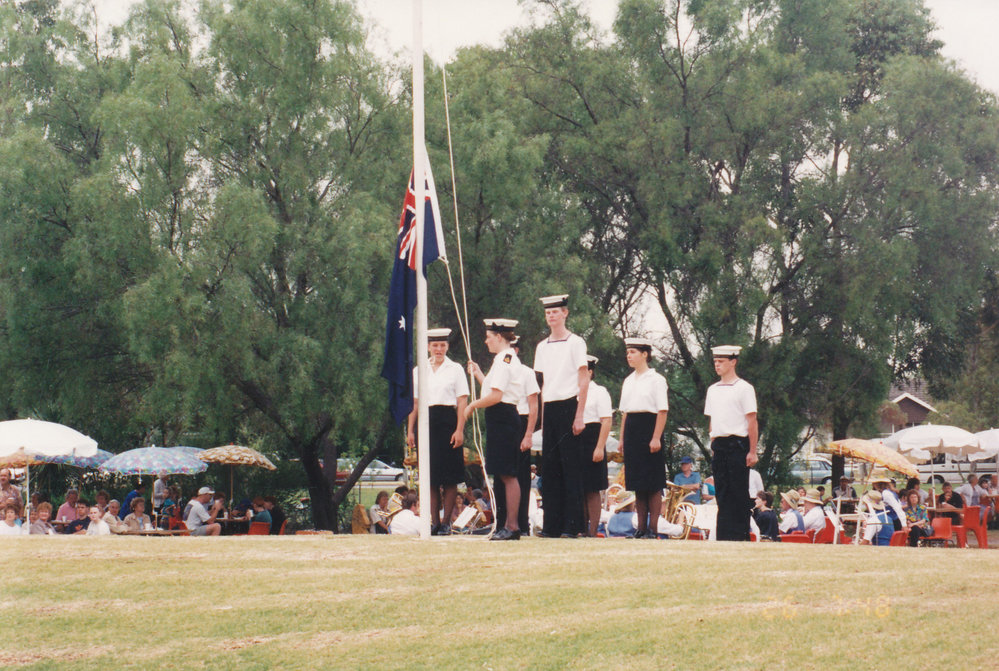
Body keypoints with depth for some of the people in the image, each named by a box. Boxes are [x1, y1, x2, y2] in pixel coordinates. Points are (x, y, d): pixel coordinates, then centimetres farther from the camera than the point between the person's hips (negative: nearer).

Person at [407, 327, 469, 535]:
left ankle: (446, 522, 3)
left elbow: (462, 402, -1)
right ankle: (434, 521, 7)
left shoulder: (455, 369, 4)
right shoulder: (419, 371, 12)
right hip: (426, 422, 3)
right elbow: (414, 403, 12)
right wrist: (410, 430, 5)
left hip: (448, 421, -3)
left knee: (450, 475, -3)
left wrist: (459, 429, -10)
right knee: (430, 474, 3)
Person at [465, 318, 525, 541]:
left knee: (508, 474, -9)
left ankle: (512, 526, -9)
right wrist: (479, 373, 25)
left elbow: (496, 396, -20)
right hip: (505, 419, 11)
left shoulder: (503, 360, -13)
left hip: (502, 420, -11)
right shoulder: (509, 358, 19)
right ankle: (510, 525, 13)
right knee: (506, 475, 10)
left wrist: (473, 405, -7)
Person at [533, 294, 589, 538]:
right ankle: (552, 525, 6)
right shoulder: (542, 347, 15)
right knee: (550, 468, 4)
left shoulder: (575, 343, -1)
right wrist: (542, 417, 9)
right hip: (549, 408, 6)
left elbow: (584, 381, -5)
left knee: (571, 468, -5)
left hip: (568, 406, -6)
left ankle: (572, 525, -5)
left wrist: (579, 416, -11)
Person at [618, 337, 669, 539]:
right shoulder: (628, 381, 16)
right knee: (637, 483, 6)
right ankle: (641, 527, 9)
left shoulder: (656, 380, -5)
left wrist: (656, 438, -16)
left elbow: (663, 411, -9)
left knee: (653, 484, -5)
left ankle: (653, 528, -3)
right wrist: (622, 438, 12)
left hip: (648, 428, -7)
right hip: (631, 431, 7)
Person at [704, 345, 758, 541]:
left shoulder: (744, 388, -4)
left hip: (737, 445, -6)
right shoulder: (712, 390, 15)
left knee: (739, 493, -4)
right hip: (719, 446, 6)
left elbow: (752, 421, -6)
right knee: (722, 493, 6)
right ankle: (724, 536, 8)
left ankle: (741, 535, 0)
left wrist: (752, 452, -10)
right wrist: (713, 446, 13)